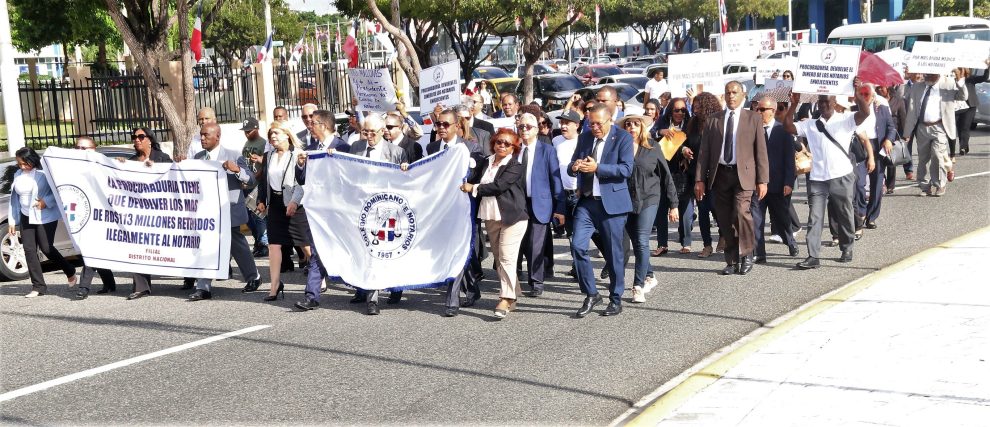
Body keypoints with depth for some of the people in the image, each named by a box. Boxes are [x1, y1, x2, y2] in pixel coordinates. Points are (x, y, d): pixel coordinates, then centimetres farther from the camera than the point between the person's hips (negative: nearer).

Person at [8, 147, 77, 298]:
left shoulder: (44, 172, -10)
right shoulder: (18, 175, 9)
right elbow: (14, 198, 14)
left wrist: (46, 201, -22)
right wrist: (12, 221, 12)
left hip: (45, 216, -6)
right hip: (26, 217, 6)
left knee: (46, 248, -6)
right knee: (29, 250, 0)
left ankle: (71, 273, 17)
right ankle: (38, 286, 5)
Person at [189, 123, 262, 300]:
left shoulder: (233, 156, -5)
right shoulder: (198, 157, 9)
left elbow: (251, 180, -6)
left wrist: (237, 169, -24)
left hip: (228, 210, -4)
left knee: (237, 246, 9)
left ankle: (253, 277, 29)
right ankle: (203, 288, 0)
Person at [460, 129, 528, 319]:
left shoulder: (516, 167, -6)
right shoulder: (484, 164, 13)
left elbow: (499, 186, -17)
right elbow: (471, 182, 9)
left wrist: (474, 188, -10)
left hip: (511, 218, -7)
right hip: (490, 218, 7)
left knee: (507, 258, -12)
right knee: (498, 259, 11)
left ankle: (505, 300, -12)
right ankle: (513, 296, 20)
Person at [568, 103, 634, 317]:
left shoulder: (623, 137, -4)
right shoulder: (584, 137, 12)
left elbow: (626, 169, -14)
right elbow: (572, 168, 14)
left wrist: (597, 167, -23)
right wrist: (574, 167, -11)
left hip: (611, 203, -4)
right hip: (586, 201, 4)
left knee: (614, 253, 3)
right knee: (577, 246, -8)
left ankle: (616, 300, 18)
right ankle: (591, 295, 7)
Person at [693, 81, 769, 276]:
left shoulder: (753, 118, 7)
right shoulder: (714, 120, 12)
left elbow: (761, 150, 3)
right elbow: (704, 151, 8)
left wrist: (762, 180, -4)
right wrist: (700, 179, 0)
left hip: (743, 173, -3)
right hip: (720, 174, 3)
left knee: (741, 211, -21)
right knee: (725, 221, 4)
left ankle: (747, 255, -3)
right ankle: (732, 261, 15)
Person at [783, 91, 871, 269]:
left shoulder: (845, 120, 3)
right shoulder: (810, 125, 13)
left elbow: (865, 112, -12)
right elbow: (788, 127, 4)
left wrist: (856, 91, -20)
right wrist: (794, 105, -4)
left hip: (841, 176, -2)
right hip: (817, 179, 2)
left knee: (844, 216, 10)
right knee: (815, 218, -3)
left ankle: (847, 249, 28)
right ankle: (813, 256, -5)